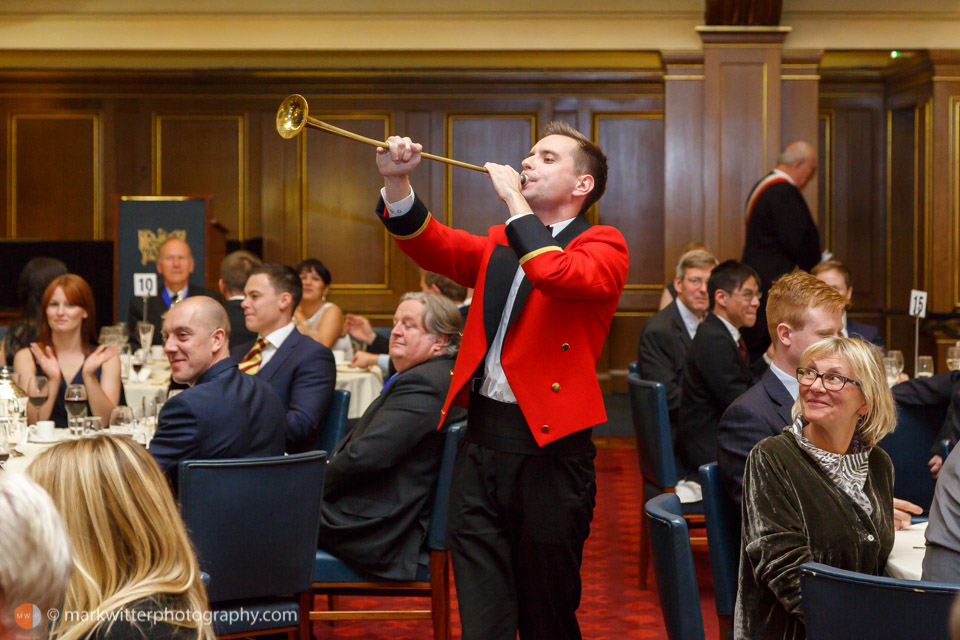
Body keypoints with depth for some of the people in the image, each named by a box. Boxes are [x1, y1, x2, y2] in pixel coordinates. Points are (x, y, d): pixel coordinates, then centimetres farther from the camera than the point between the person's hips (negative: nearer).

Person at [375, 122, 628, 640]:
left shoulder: (603, 246, 0)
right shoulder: (499, 245, 18)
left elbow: (558, 275, -21)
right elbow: (432, 246, 3)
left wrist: (513, 198, -13)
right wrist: (397, 183, -12)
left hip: (550, 446, -5)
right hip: (482, 441, 5)